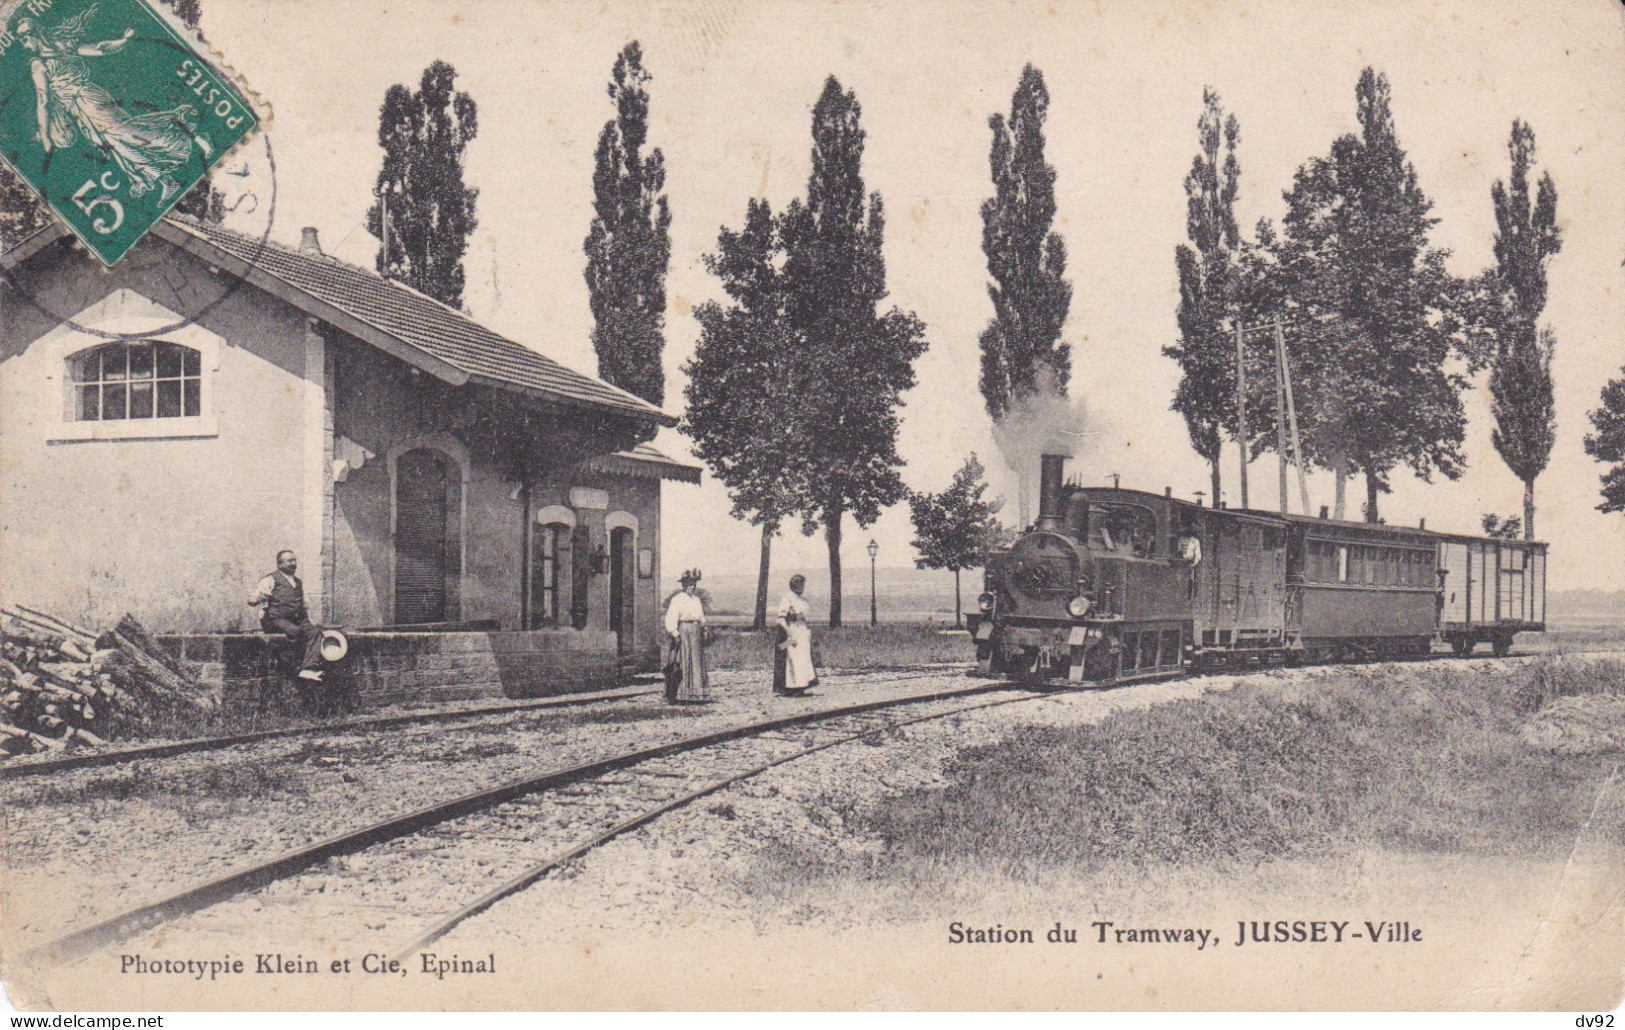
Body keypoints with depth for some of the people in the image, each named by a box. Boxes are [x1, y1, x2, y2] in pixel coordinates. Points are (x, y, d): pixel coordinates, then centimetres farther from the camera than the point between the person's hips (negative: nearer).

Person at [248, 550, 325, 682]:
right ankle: (306, 665, -27)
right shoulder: (271, 579, 5)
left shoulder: (298, 583, 25)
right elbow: (251, 601, -1)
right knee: (297, 631, -35)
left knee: (315, 631, -26)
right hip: (275, 620, -5)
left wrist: (310, 621, 16)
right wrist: (257, 599, -25)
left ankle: (308, 669, -39)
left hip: (298, 620, 5)